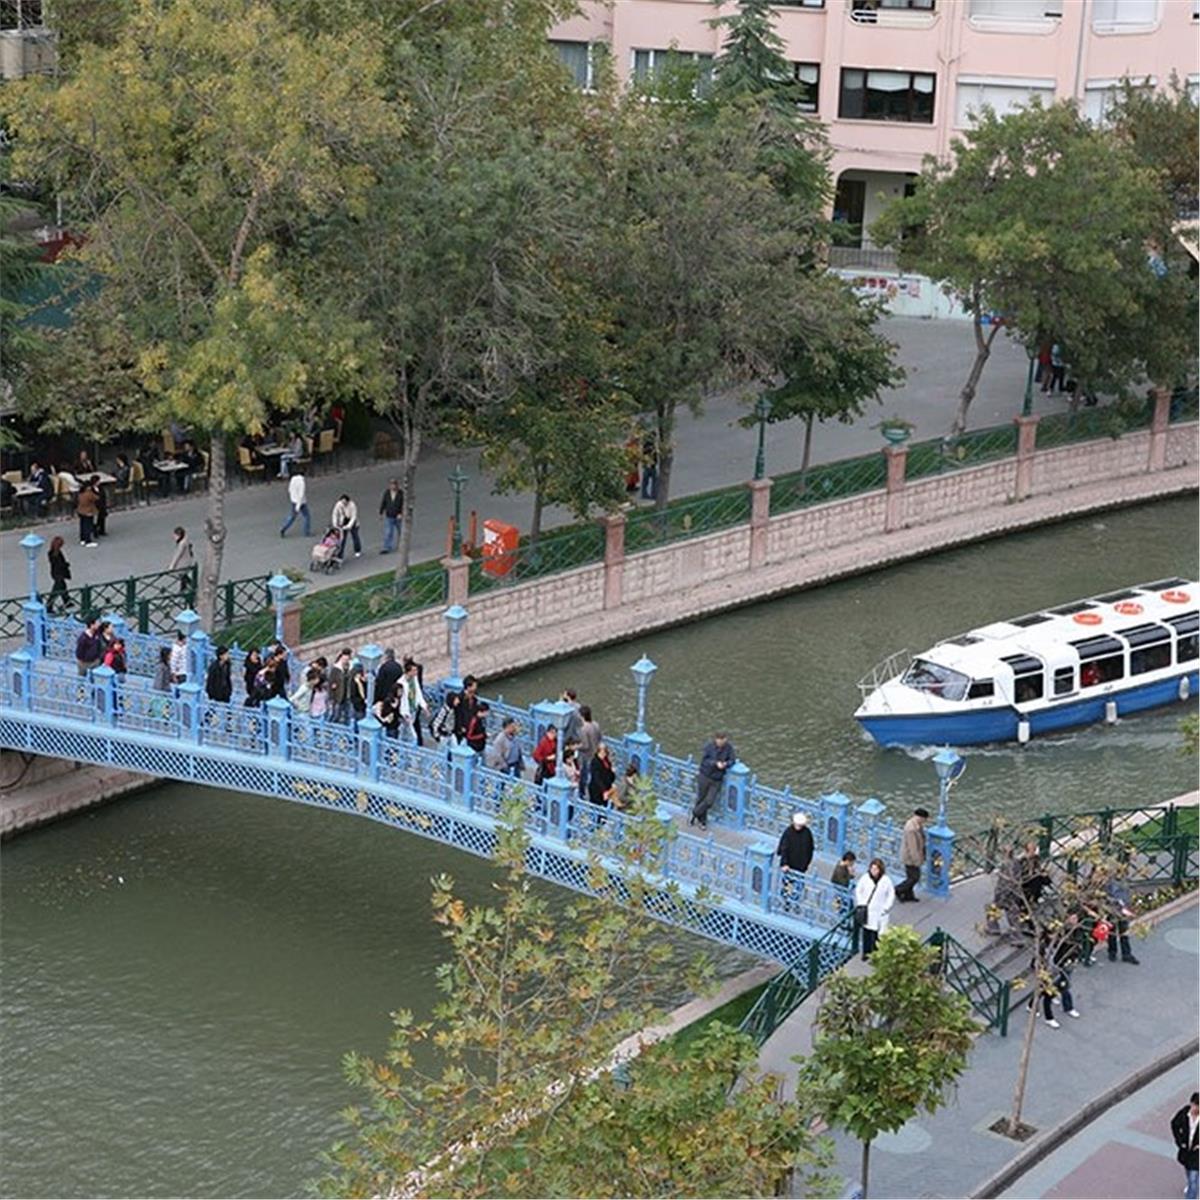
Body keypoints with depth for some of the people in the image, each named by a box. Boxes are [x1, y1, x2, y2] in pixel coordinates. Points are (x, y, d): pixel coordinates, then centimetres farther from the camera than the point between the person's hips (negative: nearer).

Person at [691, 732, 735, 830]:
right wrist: (715, 763, -30)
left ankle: (694, 814, 22)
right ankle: (702, 820, 32)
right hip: (705, 777, -1)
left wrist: (726, 764, -25)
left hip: (717, 780, 1)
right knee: (701, 799, 10)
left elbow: (732, 760, -3)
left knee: (709, 801, -3)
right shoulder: (710, 747, -16)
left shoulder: (729, 747, -11)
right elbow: (704, 761, -15)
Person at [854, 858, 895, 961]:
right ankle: (866, 953, 16)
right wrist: (861, 904, 2)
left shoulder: (886, 881, -6)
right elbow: (858, 891, 9)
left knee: (877, 933, -5)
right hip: (866, 911, 1)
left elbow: (891, 895, 3)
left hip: (879, 913, -1)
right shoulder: (865, 878, -3)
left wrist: (886, 908, -2)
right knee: (866, 932, 5)